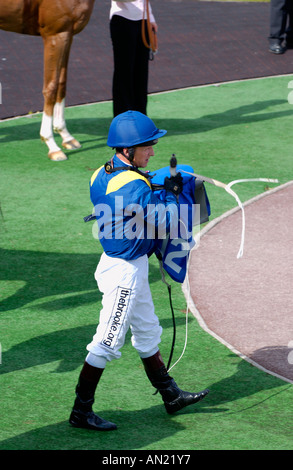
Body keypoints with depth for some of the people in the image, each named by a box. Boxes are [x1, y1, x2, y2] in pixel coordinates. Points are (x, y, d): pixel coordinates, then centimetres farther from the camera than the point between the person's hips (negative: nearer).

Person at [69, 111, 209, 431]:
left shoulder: (102, 174, 1)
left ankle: (171, 396, 34)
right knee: (107, 342, -2)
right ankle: (81, 412, 5)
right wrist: (172, 193, -5)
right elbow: (164, 223, -20)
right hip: (126, 271, -10)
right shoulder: (134, 186, -26)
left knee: (148, 334, 21)